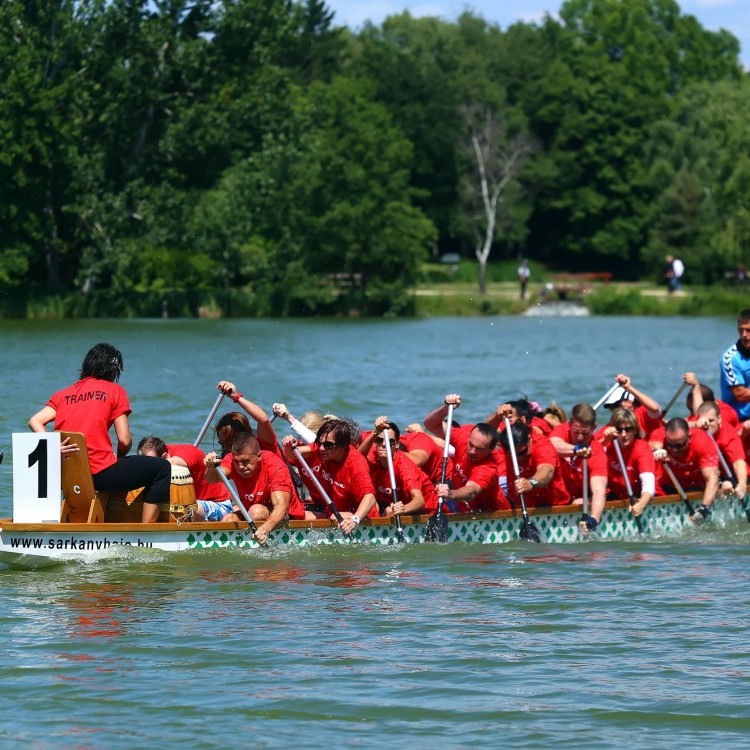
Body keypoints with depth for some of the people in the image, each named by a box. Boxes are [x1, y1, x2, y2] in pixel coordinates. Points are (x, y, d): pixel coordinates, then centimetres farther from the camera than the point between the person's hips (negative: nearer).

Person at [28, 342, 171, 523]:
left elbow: (35, 422, 0)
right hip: (100, 473, -6)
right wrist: (120, 458, 17)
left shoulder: (62, 394, 16)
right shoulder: (114, 391, 3)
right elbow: (125, 441, -2)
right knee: (162, 468, 11)